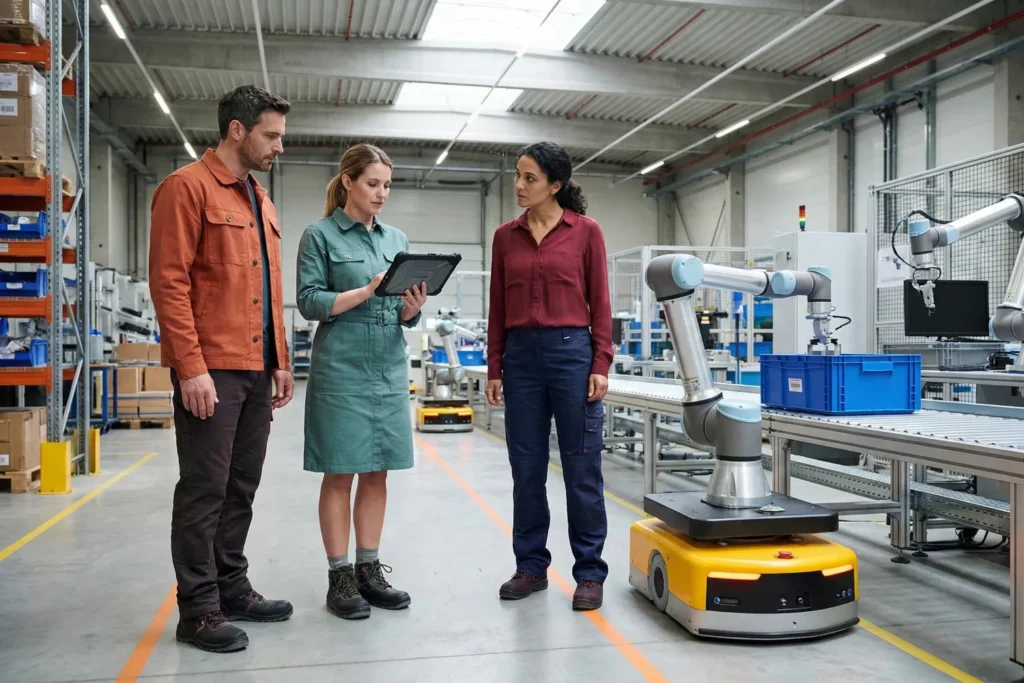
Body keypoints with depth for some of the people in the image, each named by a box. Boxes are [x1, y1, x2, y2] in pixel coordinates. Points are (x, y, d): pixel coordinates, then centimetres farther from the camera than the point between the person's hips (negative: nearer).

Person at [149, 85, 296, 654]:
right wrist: (191, 367, -18)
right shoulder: (188, 188, -6)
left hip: (258, 369, 8)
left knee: (242, 487, 13)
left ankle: (233, 589, 24)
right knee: (205, 489, -1)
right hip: (210, 370, -8)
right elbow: (169, 282, -13)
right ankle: (199, 608, 10)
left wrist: (281, 361, 16)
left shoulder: (262, 202, 18)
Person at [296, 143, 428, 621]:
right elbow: (309, 302, -10)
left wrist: (412, 308, -11)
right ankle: (339, 577, 11)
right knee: (340, 474, 1)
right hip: (341, 370, -5)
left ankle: (369, 569, 19)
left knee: (377, 473, 9)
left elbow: (406, 318, 12)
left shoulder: (397, 239, 13)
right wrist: (367, 291, -20)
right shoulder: (320, 235, -2)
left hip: (390, 370, 5)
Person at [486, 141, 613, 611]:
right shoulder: (505, 236, 9)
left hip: (572, 352, -3)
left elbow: (600, 303, -1)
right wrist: (494, 368, 7)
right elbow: (498, 309, 10)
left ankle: (589, 573, 14)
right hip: (522, 356, 4)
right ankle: (531, 566, 22)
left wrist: (601, 365, -8)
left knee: (581, 469, 2)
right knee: (526, 469, 9)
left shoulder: (586, 231, 0)